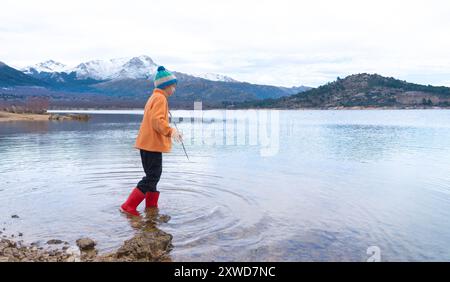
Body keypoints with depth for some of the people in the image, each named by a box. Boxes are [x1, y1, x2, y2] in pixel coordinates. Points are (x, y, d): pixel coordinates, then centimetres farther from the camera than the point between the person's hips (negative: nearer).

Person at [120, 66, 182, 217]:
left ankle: (151, 206, 26)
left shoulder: (154, 97, 20)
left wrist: (169, 131, 27)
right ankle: (128, 206, -4)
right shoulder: (160, 98, -11)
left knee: (153, 175, 17)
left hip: (147, 143, 11)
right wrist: (170, 131, -33)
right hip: (153, 143, -11)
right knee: (152, 177, -6)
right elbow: (156, 120, -24)